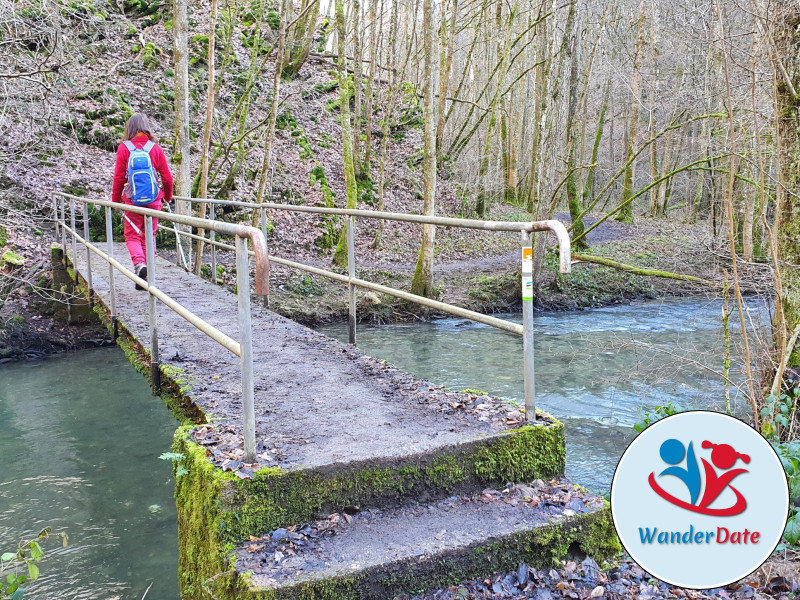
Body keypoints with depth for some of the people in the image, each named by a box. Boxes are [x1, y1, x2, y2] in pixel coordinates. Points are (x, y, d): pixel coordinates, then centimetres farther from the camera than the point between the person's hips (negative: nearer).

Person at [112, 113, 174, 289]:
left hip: (132, 200, -2)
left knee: (132, 236, 8)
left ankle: (139, 263, -19)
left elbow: (118, 177, -2)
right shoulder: (156, 148, 0)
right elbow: (167, 177, 3)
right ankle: (146, 276, 11)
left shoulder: (124, 148, -4)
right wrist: (168, 196, 21)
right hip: (153, 200, 2)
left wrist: (115, 200, 10)